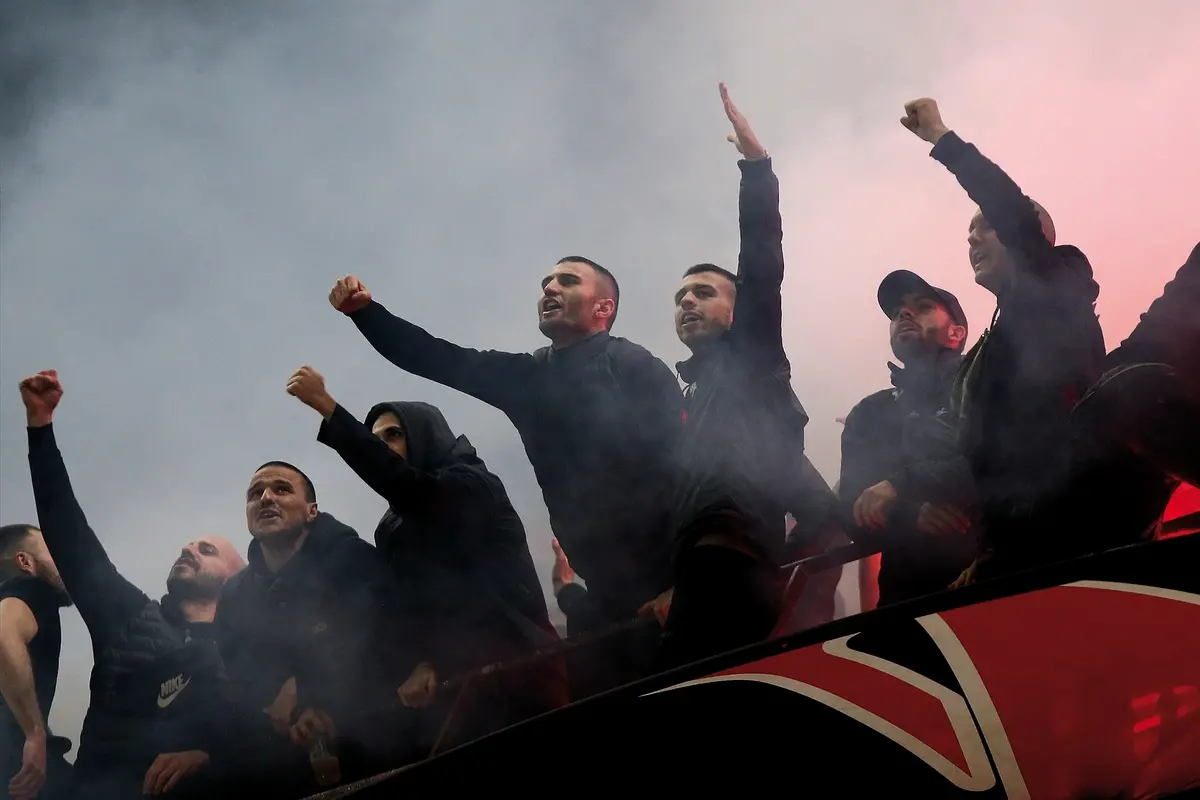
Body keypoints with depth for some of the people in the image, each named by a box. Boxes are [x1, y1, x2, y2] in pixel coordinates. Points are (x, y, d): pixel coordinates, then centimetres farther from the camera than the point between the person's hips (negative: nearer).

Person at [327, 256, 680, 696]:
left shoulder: (632, 365, -1)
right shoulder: (528, 377, 18)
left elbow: (679, 457, -11)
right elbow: (434, 359, 16)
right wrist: (362, 310, 3)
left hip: (664, 564, -6)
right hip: (610, 576, 6)